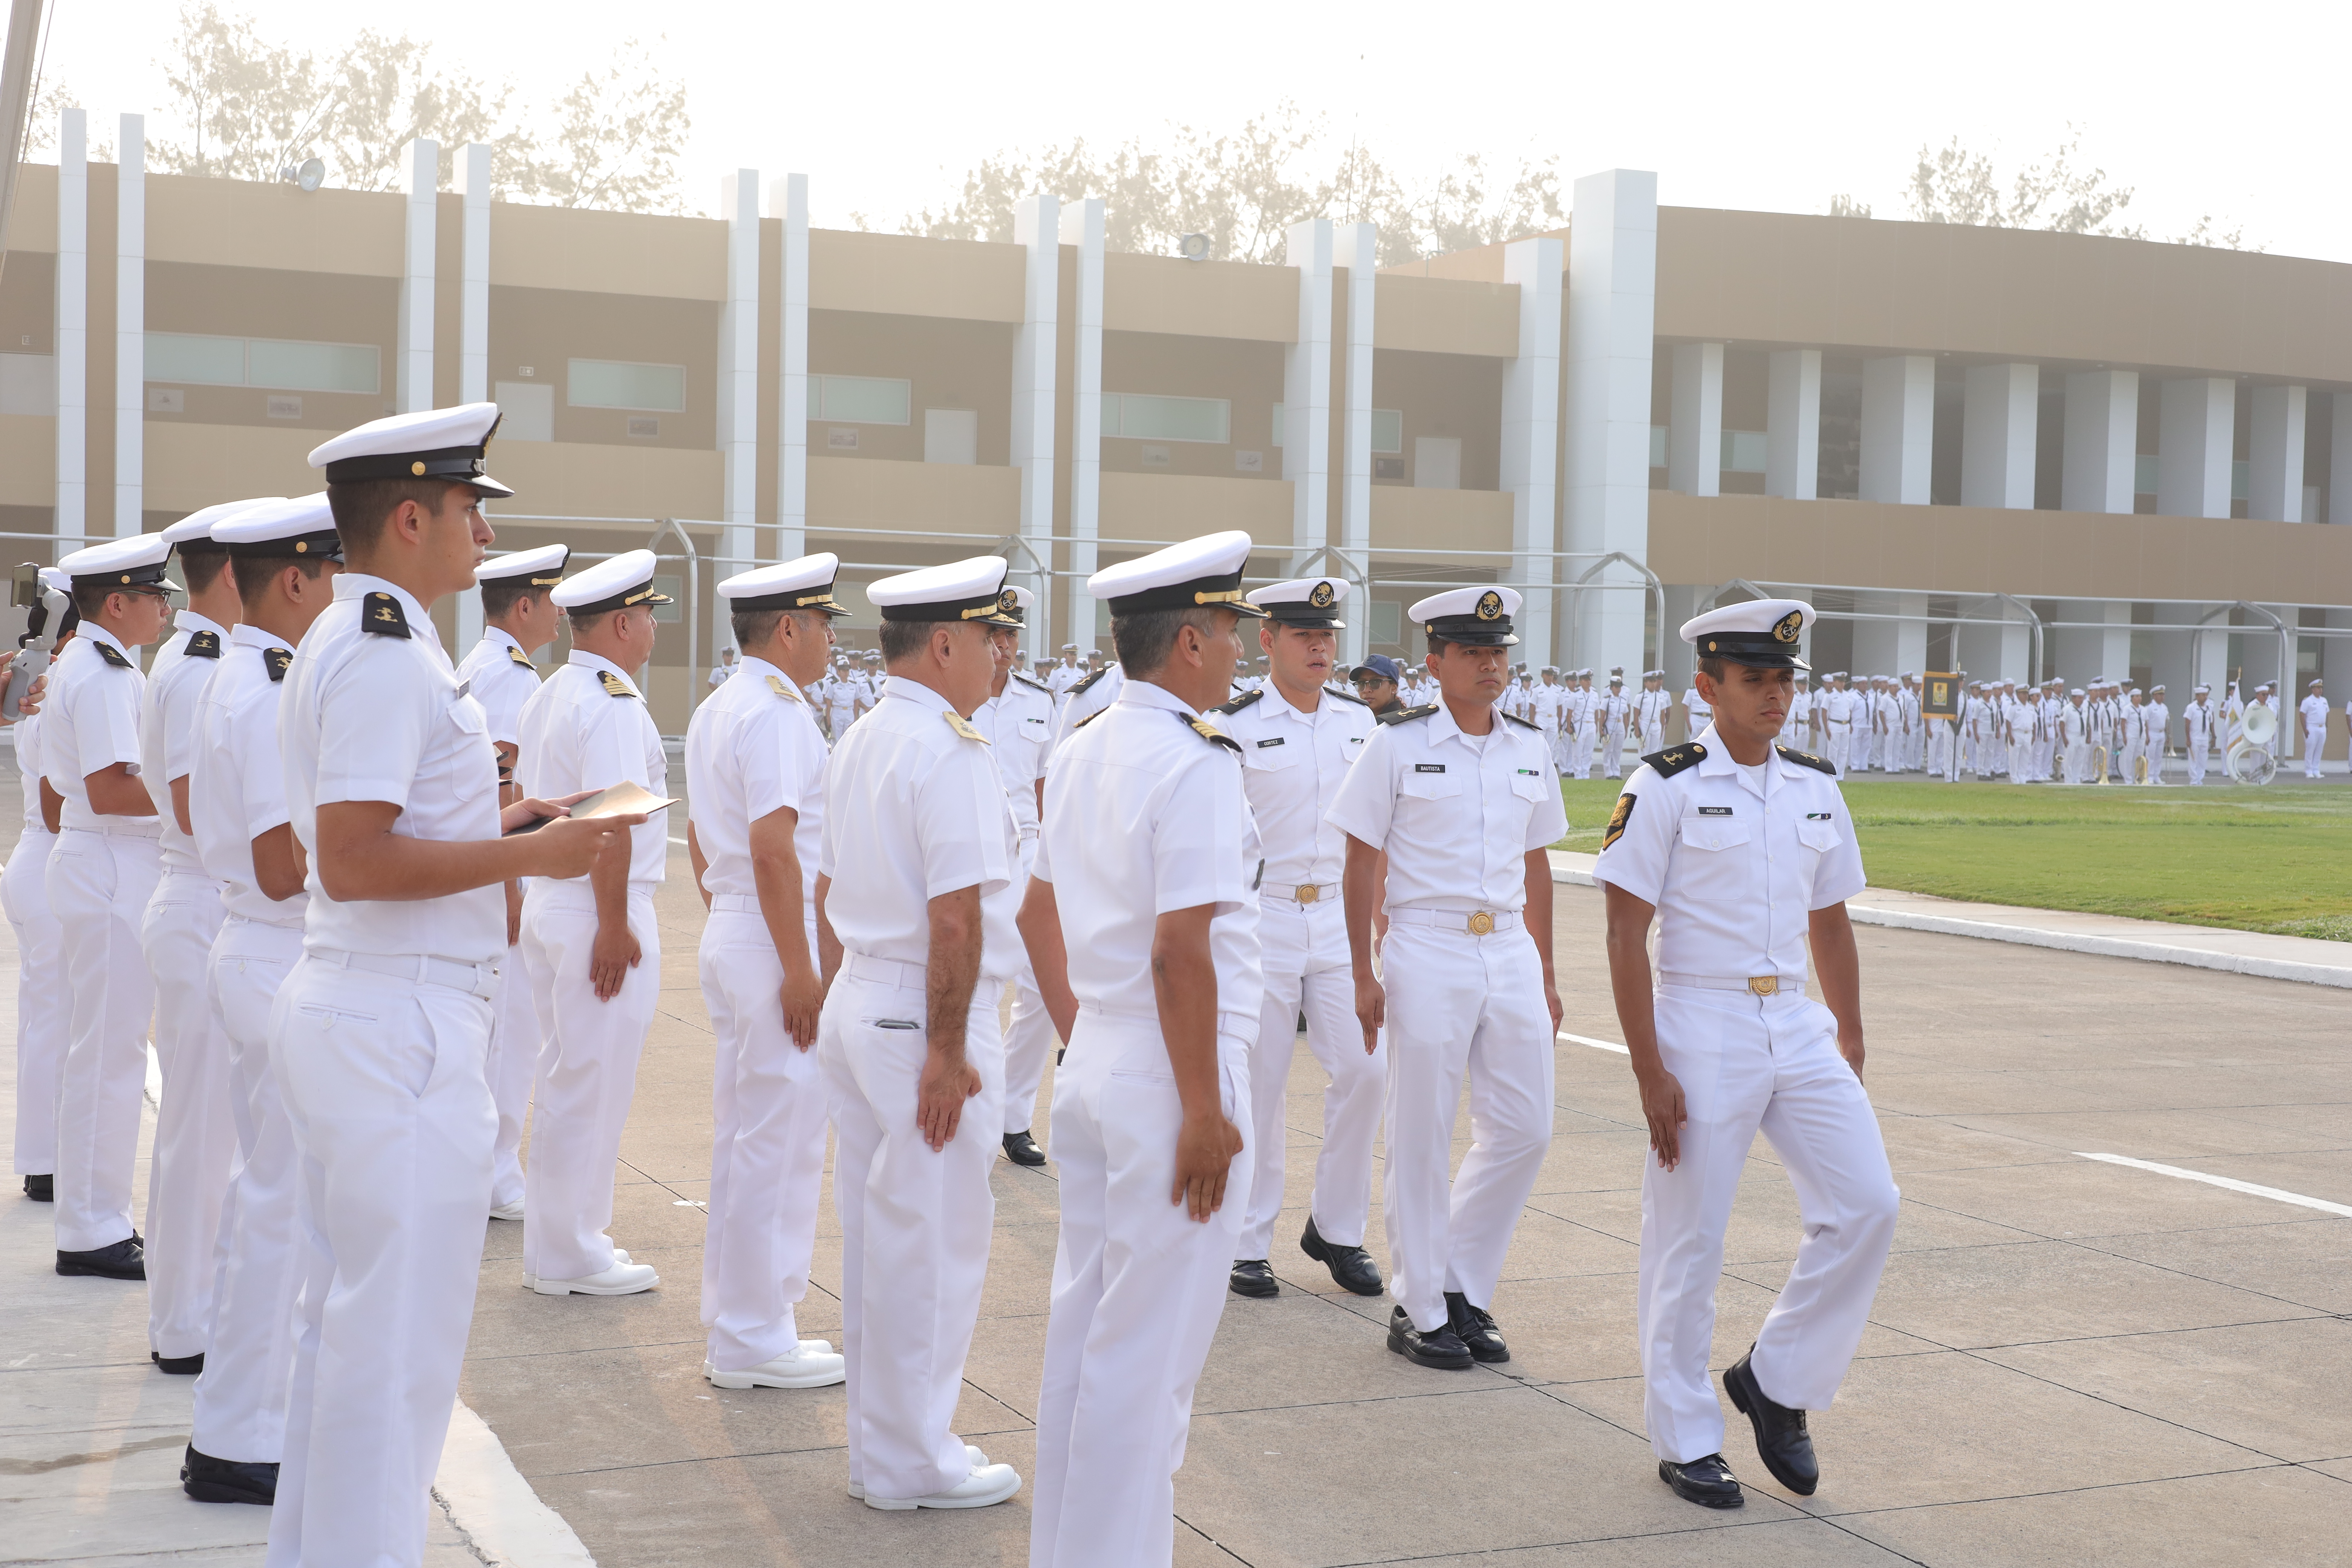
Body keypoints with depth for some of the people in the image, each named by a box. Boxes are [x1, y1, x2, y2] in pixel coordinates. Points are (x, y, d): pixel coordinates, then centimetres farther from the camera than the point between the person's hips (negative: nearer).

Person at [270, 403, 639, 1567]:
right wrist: (528, 855, -19)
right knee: (400, 1346, -3)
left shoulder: (340, 644, 16)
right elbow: (353, 862, -24)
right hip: (403, 1030, -11)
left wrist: (495, 821, 14)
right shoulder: (388, 656, -17)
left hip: (340, 1008, 11)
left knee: (341, 1320, 18)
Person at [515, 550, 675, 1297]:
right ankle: (572, 1257, 7)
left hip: (548, 900, 10)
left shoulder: (548, 697, 12)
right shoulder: (614, 703, -17)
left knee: (562, 1077, 16)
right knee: (594, 1086, -1)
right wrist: (614, 926, -21)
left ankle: (556, 1241, 25)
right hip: (601, 910, -10)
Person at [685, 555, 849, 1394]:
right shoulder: (778, 712, -17)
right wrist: (800, 971, -22)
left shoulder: (715, 711, 14)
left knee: (742, 1138, 16)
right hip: (772, 946, -10)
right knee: (779, 1144, -3)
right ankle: (755, 1341, 4)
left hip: (727, 937, 10)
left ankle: (735, 1328, 24)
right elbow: (773, 847, -23)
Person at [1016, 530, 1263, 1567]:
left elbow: (1038, 914, 18)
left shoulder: (1081, 755, 9)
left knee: (1085, 1324, 17)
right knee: (1149, 1352, 0)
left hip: (1092, 1068, 9)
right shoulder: (1196, 767, -18)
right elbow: (1180, 953, -23)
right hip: (1169, 1083, -9)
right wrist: (1204, 1111, -18)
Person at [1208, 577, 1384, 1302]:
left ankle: (1336, 1228, 16)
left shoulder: (1359, 721, 8)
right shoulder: (1234, 726, -7)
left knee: (1364, 1069, -1)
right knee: (1258, 1084, 1)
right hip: (1259, 918, -4)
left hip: (1339, 920, 4)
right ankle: (1247, 1244, 13)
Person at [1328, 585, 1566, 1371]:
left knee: (1524, 1129, 5)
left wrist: (1545, 974, 14)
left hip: (1510, 953, 5)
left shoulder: (1530, 750, 9)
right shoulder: (1398, 746, -5)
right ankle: (1420, 1312, 14)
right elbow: (1362, 864, -4)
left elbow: (1535, 865, 15)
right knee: (1421, 1138, 3)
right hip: (1428, 954, -5)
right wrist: (1364, 975, -8)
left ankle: (1462, 1286, 22)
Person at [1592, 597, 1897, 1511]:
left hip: (1796, 1027, 5)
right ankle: (1684, 1440, 16)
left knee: (1867, 1203, -4)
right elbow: (1626, 935, -10)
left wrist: (1849, 1045, 14)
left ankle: (1776, 1382, 14)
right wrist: (1649, 1071, -15)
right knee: (1688, 1240, 2)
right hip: (1701, 1031, -5)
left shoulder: (1816, 790, 9)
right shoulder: (1665, 788, -8)